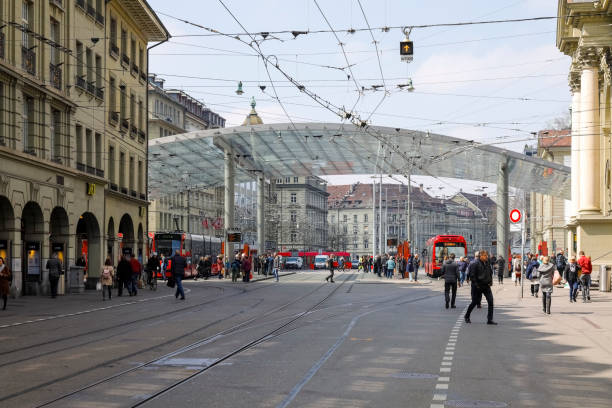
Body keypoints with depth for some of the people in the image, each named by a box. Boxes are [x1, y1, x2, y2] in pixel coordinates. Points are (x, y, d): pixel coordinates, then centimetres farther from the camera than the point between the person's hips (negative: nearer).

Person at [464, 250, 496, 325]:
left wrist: (490, 281, 11)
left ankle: (490, 319, -3)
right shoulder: (476, 263, -13)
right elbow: (472, 275, -15)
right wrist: (476, 284, -17)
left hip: (486, 285, 6)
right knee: (475, 302, 5)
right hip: (478, 287, -6)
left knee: (490, 301, -7)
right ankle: (467, 316, 27)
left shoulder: (487, 263, 8)